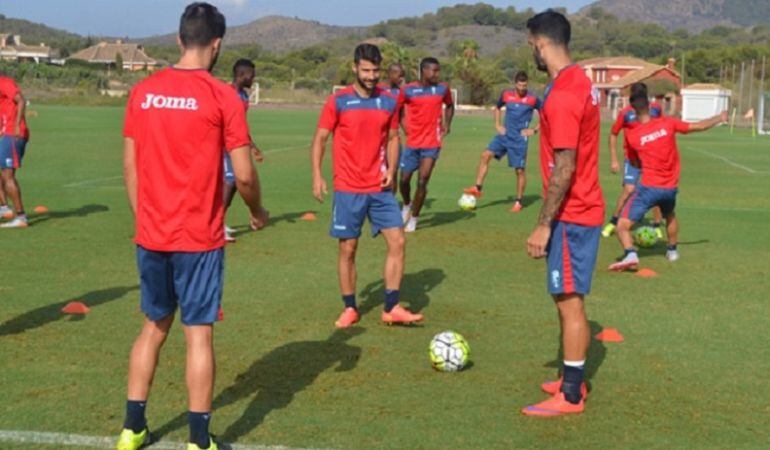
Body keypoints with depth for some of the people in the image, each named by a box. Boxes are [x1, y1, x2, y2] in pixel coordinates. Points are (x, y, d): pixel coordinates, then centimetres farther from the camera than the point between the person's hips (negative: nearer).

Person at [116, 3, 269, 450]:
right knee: (199, 334, 3)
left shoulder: (143, 92, 4)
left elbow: (131, 166, 8)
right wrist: (257, 211, 8)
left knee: (154, 328, 18)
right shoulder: (223, 96, -10)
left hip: (151, 236, 5)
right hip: (199, 238, -4)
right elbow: (244, 175, -11)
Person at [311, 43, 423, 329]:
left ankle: (392, 308, 5)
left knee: (398, 242, -4)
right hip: (348, 190, -3)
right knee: (347, 249, 3)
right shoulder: (338, 101, -4)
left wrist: (391, 170, -1)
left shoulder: (389, 101, 5)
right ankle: (350, 309, 17)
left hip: (380, 188, 3)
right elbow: (320, 139, -1)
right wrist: (317, 175, -11)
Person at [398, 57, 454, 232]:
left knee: (422, 182, -6)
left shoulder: (443, 89, 1)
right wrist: (405, 128, -1)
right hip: (412, 143, 0)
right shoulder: (408, 90, -5)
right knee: (404, 179, 6)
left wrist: (447, 125, 7)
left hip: (432, 144, 0)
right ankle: (407, 205, 37)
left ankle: (414, 218, 10)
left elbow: (449, 106, 20)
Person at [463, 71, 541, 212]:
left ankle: (518, 202, 12)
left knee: (520, 170, -1)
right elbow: (498, 108, 22)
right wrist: (497, 125, 9)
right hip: (505, 135, 3)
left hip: (520, 138, -3)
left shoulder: (533, 99, -7)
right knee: (486, 155, -13)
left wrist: (535, 130, -5)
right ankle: (477, 188, -9)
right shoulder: (506, 94, 3)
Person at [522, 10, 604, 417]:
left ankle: (571, 396, 6)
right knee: (569, 299, 17)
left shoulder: (562, 96, -21)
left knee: (569, 301, -3)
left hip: (571, 215, -10)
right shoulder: (580, 82, 10)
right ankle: (572, 381, 27)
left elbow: (563, 170, -23)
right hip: (582, 210, 10)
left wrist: (543, 226, -19)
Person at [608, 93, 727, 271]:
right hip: (670, 188, 4)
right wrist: (720, 118, 27)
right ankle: (672, 250, 48)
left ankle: (631, 254, -28)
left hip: (649, 187, -4)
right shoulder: (668, 123, -1)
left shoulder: (632, 136, -5)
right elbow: (699, 126, 11)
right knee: (670, 216, 36)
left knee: (623, 225, -4)